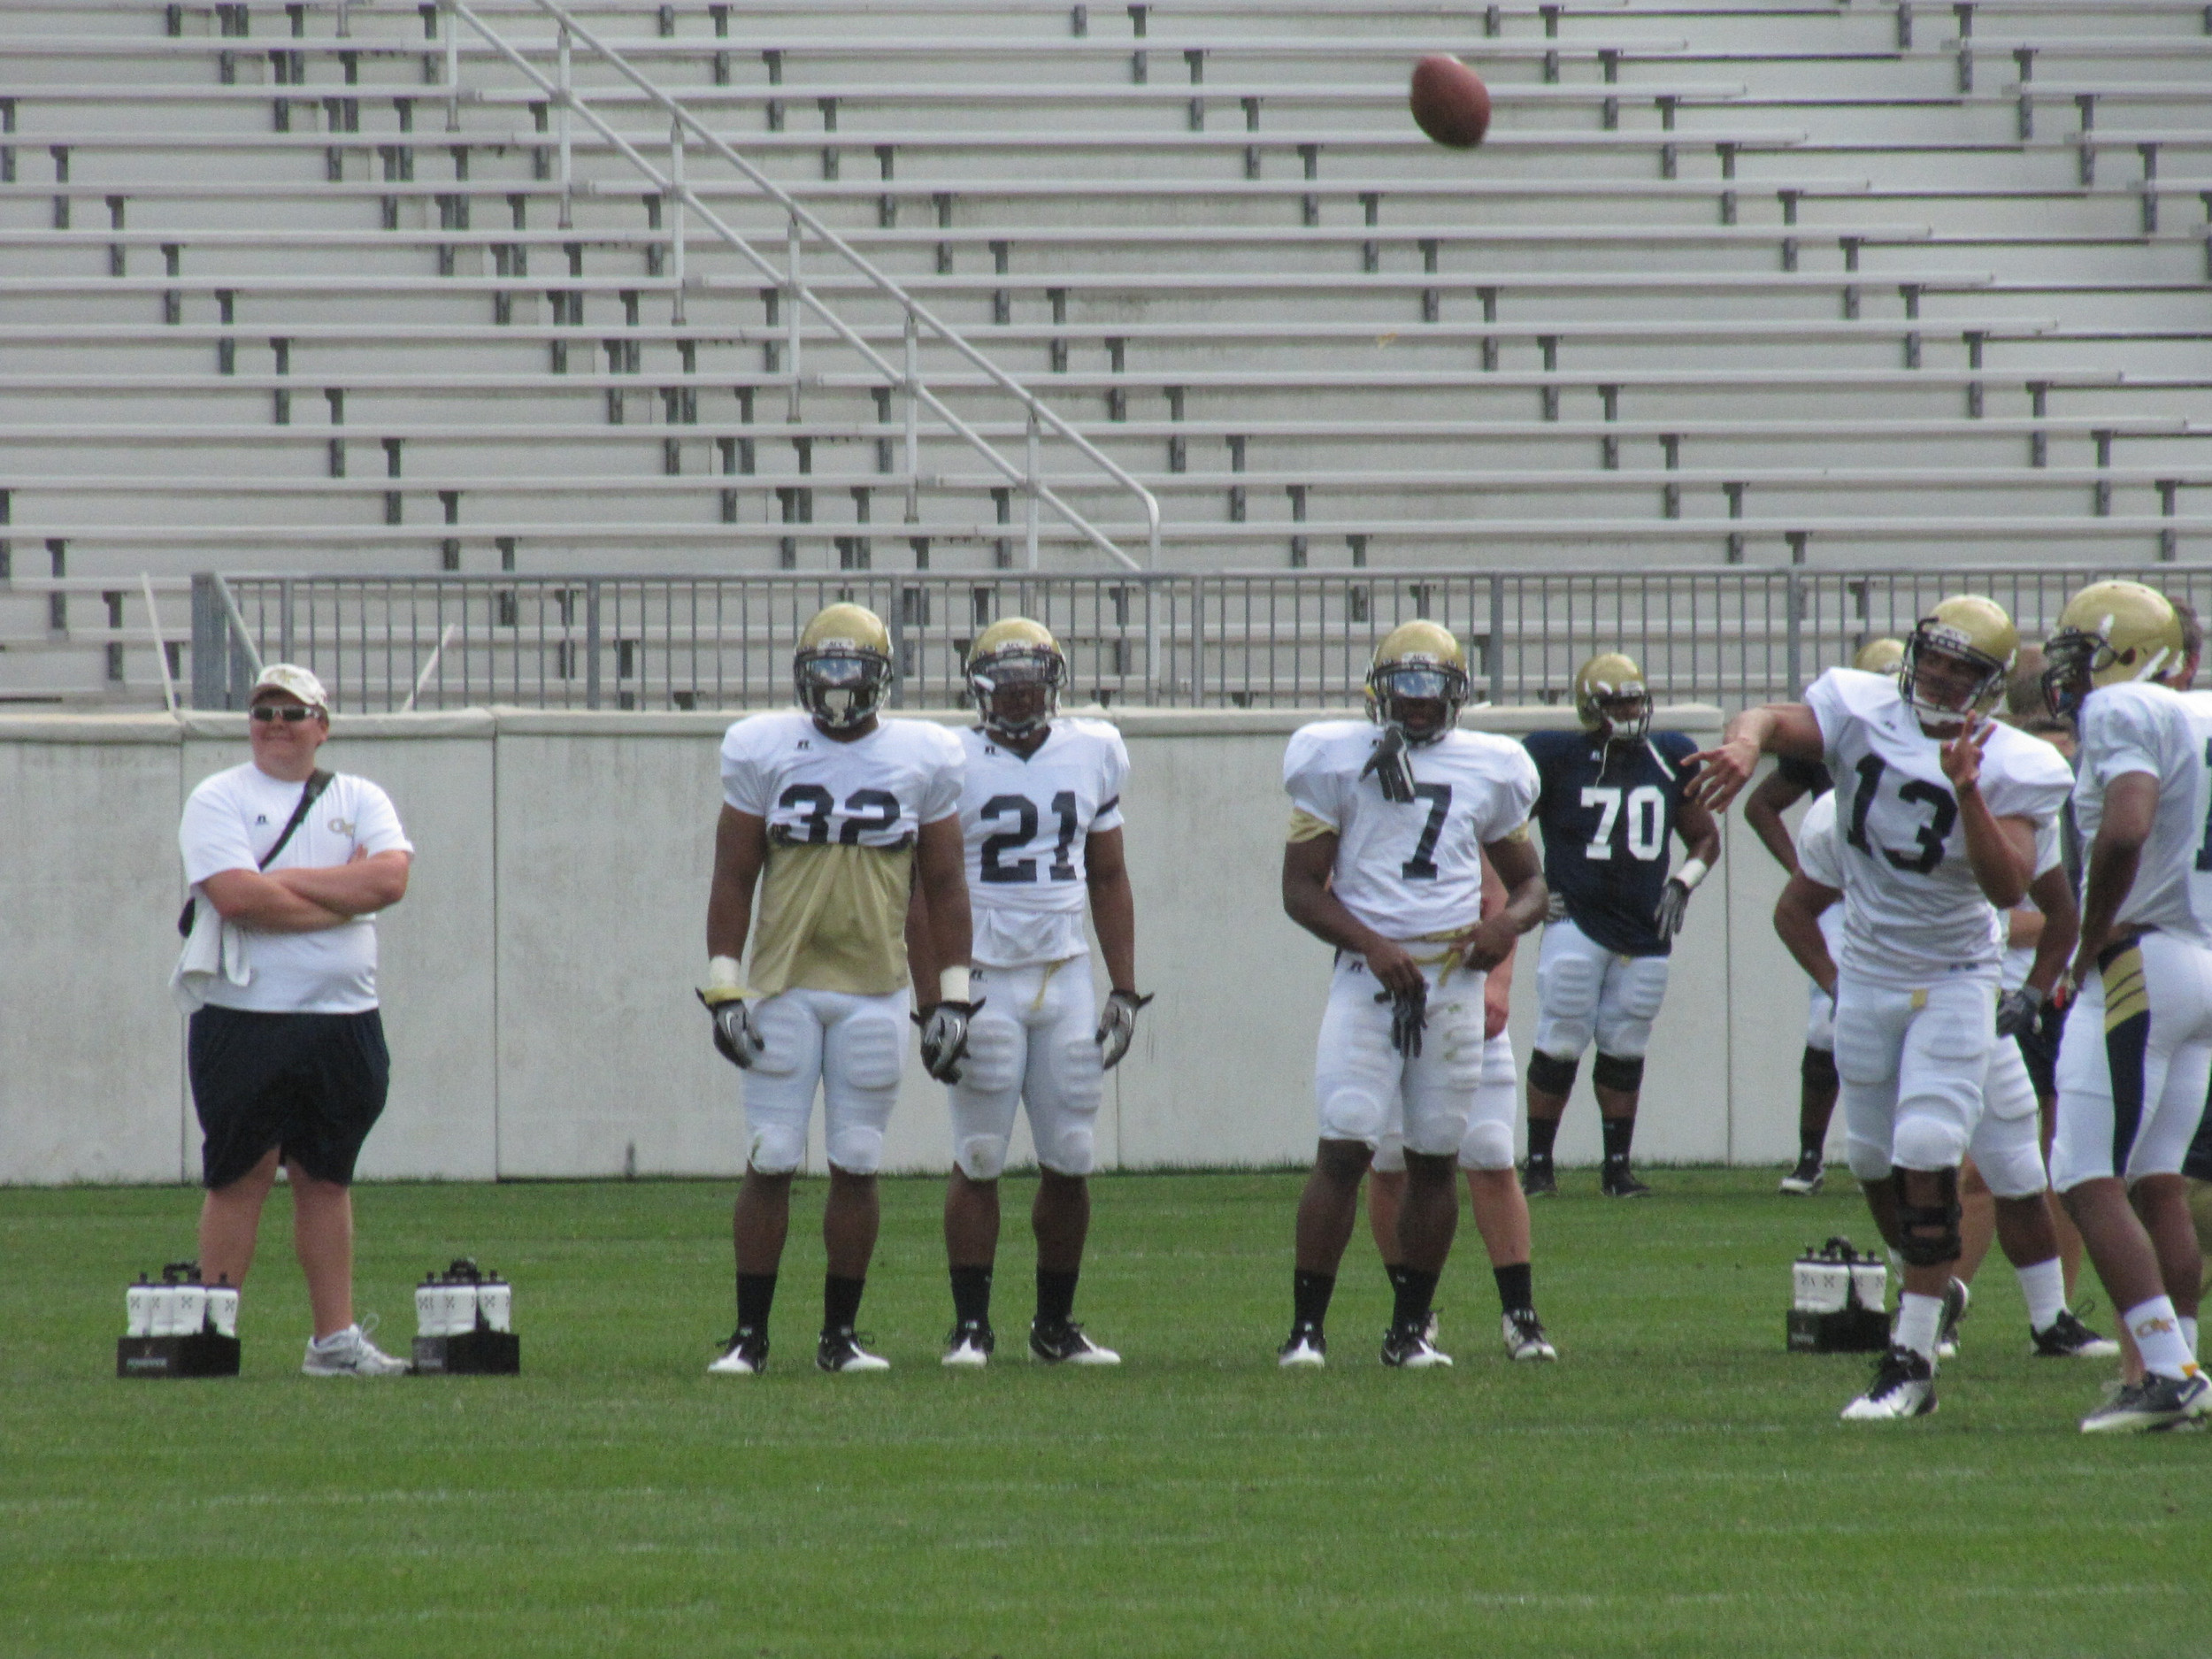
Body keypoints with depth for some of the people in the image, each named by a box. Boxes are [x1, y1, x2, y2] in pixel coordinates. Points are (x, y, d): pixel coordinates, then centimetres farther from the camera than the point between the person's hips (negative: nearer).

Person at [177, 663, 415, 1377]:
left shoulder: (360, 801, 12)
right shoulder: (218, 801, 1)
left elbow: (391, 879, -8)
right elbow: (237, 897, -16)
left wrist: (286, 883, -11)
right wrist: (345, 894, -9)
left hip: (344, 1020, 4)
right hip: (244, 1019, -4)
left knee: (326, 1179, 8)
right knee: (240, 1178, -3)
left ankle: (335, 1338, 10)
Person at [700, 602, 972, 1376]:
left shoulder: (923, 760, 4)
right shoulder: (762, 752, 1)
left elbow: (944, 886, 8)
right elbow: (732, 879, 3)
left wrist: (952, 997, 3)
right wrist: (724, 989, -4)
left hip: (874, 993, 1)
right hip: (782, 987, -1)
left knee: (857, 1167, 2)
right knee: (770, 1163, -3)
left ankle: (840, 1335, 11)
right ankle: (749, 1335, 3)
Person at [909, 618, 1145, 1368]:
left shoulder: (1093, 756, 8)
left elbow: (1108, 878, 14)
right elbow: (922, 892, -4)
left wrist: (1125, 990, 9)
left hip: (1066, 979, 4)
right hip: (983, 980, -4)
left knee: (1071, 1163, 3)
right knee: (978, 1159, -3)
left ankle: (1056, 1325, 13)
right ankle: (970, 1325, 3)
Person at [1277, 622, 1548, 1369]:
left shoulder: (1490, 769, 11)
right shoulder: (1339, 760, 2)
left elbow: (1528, 878, 21)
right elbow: (1301, 888, 0)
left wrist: (1510, 922, -3)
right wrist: (1372, 944, -15)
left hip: (1454, 978, 3)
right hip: (1368, 973, -3)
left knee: (1434, 1161, 6)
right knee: (1343, 1151, -12)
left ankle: (1410, 1329, 15)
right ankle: (1305, 1328, -10)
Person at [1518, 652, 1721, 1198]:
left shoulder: (1669, 760, 8)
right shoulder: (1557, 759, -3)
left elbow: (1705, 837, 20)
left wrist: (1681, 885, 4)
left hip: (1644, 930, 3)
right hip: (1576, 923, -3)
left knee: (1624, 1052, 7)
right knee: (1559, 1048, -6)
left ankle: (1618, 1167, 14)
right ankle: (1538, 1164, 2)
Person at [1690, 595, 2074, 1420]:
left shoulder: (2011, 768, -12)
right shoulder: (1862, 711, -7)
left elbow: (2009, 887, -23)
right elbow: (1777, 721, -25)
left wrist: (1969, 793, -34)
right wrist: (1744, 741, -49)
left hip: (1952, 981, -3)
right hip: (1867, 974, 3)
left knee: (1925, 1158, -14)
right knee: (1877, 1166, 10)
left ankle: (1912, 1356, -11)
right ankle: (1934, 1286, 35)